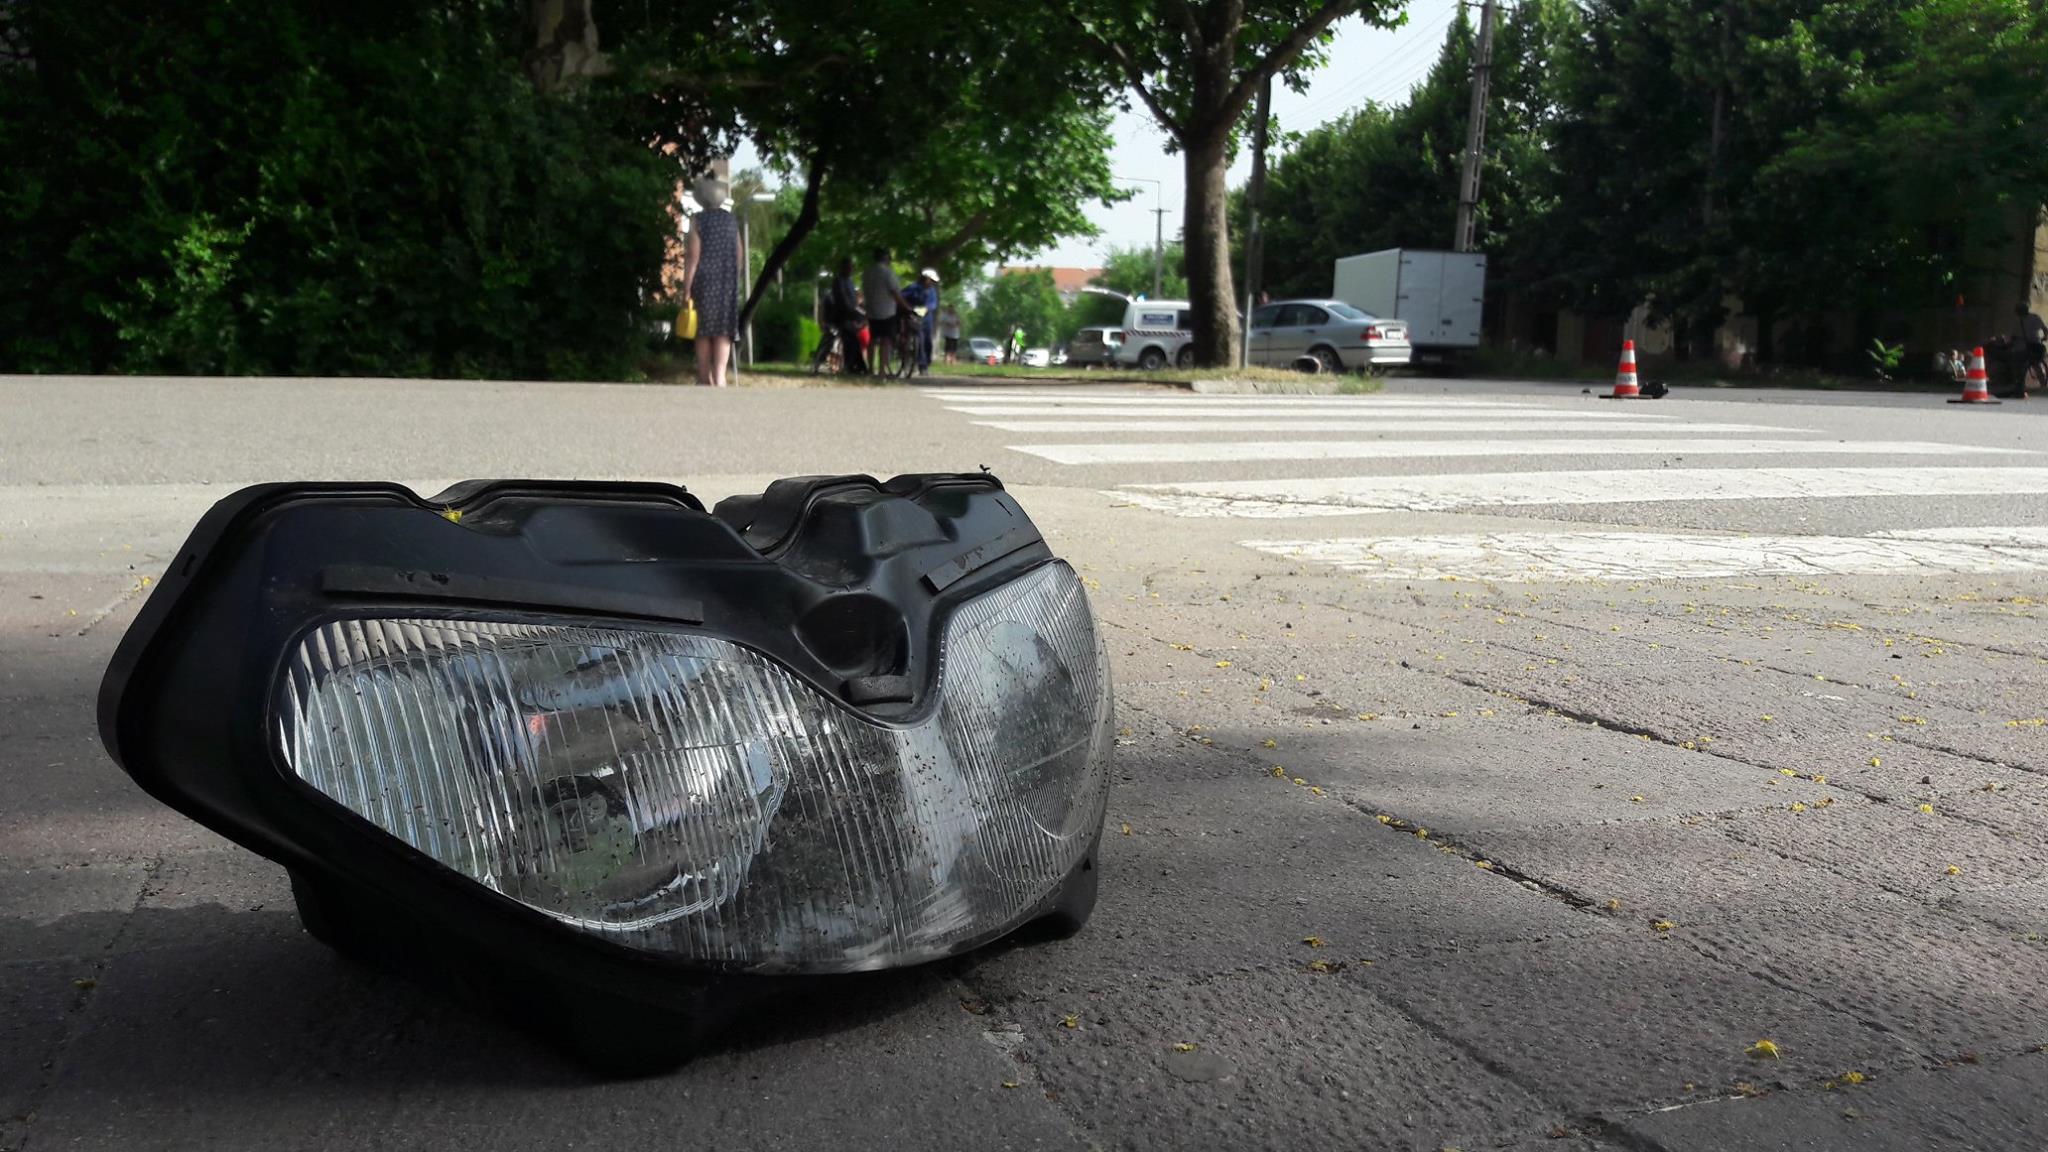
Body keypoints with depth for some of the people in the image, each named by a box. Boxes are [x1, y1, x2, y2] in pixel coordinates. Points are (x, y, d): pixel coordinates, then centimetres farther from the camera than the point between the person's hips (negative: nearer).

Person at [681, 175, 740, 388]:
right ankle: (719, 376, -12)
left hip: (704, 282, -3)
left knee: (703, 330, 7)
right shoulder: (731, 221, 6)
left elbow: (693, 256, -12)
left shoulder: (698, 221, -7)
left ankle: (705, 378, 10)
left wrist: (686, 288, -11)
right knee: (723, 330, 1)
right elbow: (738, 256, 8)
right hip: (728, 282, 3)